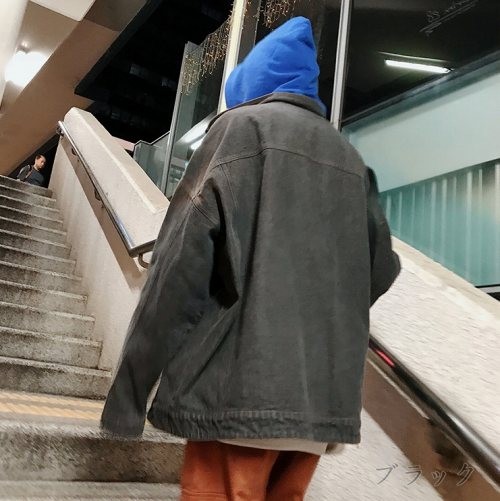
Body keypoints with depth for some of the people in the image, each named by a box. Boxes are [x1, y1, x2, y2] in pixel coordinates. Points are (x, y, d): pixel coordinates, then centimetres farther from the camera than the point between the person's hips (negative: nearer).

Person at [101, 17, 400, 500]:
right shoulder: (350, 158, 19)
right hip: (323, 393, 7)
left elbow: (185, 257, -9)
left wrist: (131, 382, -6)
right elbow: (381, 269, 16)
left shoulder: (242, 125, 2)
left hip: (244, 384, -6)